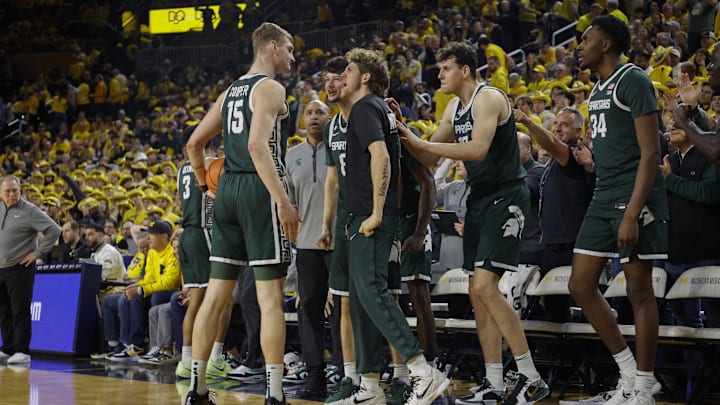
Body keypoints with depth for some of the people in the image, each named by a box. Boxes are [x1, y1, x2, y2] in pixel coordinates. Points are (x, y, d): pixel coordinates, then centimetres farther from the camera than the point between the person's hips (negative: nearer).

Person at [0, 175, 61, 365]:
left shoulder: (29, 211, -7)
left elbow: (54, 230, -11)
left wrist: (38, 252, -12)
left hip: (20, 269, -6)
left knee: (20, 311, -6)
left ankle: (22, 352, -2)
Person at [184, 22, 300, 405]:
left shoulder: (230, 92, 18)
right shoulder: (271, 88, -7)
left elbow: (194, 144, 21)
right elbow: (258, 145, -21)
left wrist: (205, 185, 34)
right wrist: (283, 201, -24)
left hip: (228, 188, 8)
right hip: (259, 190, -8)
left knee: (216, 294, 9)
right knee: (270, 295, -7)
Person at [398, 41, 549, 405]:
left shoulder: (488, 98, -14)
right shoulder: (454, 108, 15)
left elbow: (478, 149, -28)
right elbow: (430, 157, 19)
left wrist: (421, 142, -24)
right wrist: (405, 134, 3)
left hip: (506, 197, -10)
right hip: (479, 198, 10)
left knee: (484, 286, -18)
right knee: (477, 292, 7)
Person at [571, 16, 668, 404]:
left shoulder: (633, 81, -11)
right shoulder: (598, 89, 16)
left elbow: (650, 151, -17)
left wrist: (632, 213, -23)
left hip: (635, 197, -9)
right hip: (603, 198, 9)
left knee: (639, 291, -3)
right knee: (581, 286, 7)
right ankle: (629, 373, 16)